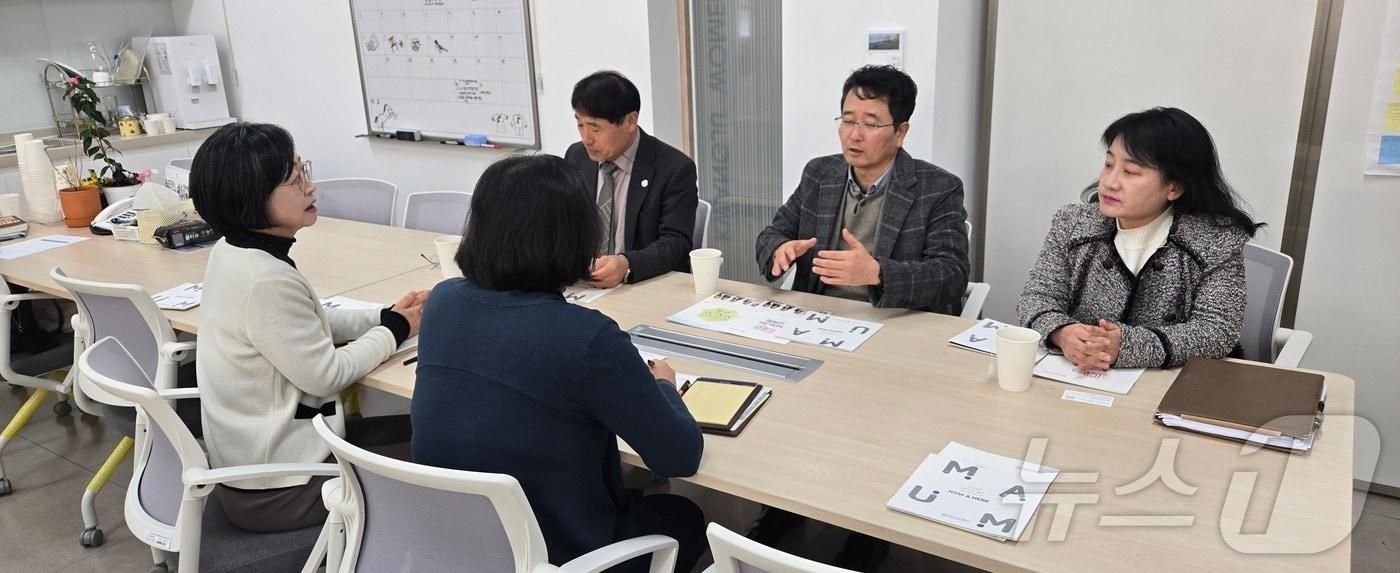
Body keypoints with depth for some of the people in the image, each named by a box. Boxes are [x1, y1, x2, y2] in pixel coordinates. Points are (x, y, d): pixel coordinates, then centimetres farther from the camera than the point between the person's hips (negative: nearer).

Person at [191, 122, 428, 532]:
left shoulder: (233, 252, 2)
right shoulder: (265, 280, -28)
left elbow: (311, 323, 12)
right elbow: (327, 375, -20)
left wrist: (385, 316, 1)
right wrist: (395, 329, -7)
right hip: (274, 487, -9)